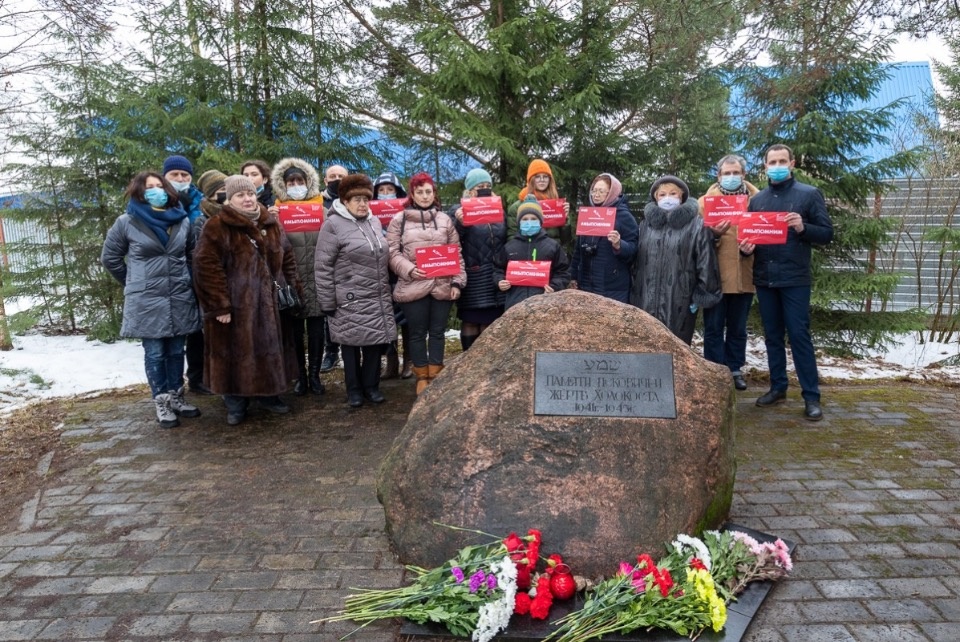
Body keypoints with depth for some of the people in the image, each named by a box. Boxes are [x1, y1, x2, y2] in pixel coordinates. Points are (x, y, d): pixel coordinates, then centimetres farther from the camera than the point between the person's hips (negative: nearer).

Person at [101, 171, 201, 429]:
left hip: (180, 299, 3)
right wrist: (134, 283, 9)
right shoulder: (127, 223, -5)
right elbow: (109, 257, 6)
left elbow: (191, 253, 20)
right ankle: (161, 403, 11)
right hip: (146, 301, -3)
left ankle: (176, 397, 23)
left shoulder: (182, 220, 5)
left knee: (176, 351, 11)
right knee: (155, 353, 2)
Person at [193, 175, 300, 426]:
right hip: (235, 305, -5)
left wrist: (292, 289, 8)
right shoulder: (217, 227, -9)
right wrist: (220, 305, -19)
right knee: (236, 354, 4)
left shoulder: (271, 225, 9)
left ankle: (269, 394, 31)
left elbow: (287, 259, 16)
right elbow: (207, 267, -15)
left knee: (270, 350, 14)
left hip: (269, 303, 5)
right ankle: (235, 403, 19)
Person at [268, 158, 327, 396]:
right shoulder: (279, 207, 8)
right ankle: (300, 376, 15)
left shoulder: (319, 204, 10)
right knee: (295, 329, 4)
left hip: (316, 276, 0)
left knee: (316, 328, 3)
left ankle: (314, 375, 13)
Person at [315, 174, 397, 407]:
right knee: (351, 344, 5)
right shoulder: (333, 225, -8)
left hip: (377, 299, 5)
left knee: (375, 341, 10)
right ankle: (354, 389, 20)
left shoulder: (374, 221, 11)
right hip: (349, 301, -5)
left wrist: (386, 290, 18)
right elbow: (323, 267, -9)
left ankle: (371, 385, 24)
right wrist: (328, 302, -10)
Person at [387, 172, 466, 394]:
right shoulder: (399, 220, 5)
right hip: (412, 286, -2)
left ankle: (435, 375, 19)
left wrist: (457, 282, 1)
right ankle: (422, 377, 19)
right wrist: (409, 269, -16)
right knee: (417, 333, 6)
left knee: (437, 332, 8)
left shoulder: (445, 220, 11)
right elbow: (392, 253, 0)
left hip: (442, 286, 2)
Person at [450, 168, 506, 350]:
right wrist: (458, 224, -26)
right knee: (471, 322, 2)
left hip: (496, 277, 4)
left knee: (490, 322, 8)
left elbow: (507, 239, 20)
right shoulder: (458, 210, 1)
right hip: (473, 279, -4)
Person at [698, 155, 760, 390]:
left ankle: (734, 369, 24)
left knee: (738, 327, 12)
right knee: (714, 327, 4)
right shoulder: (706, 200, 4)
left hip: (744, 275, 2)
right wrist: (712, 234, -22)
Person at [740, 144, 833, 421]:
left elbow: (827, 233, -1)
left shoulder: (809, 194, 0)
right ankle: (777, 387, 21)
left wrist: (803, 228, -20)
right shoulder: (757, 199, 12)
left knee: (799, 335, -5)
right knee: (772, 336, 10)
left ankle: (811, 396, 2)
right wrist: (746, 247, -5)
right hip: (764, 278, 4)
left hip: (794, 278, -4)